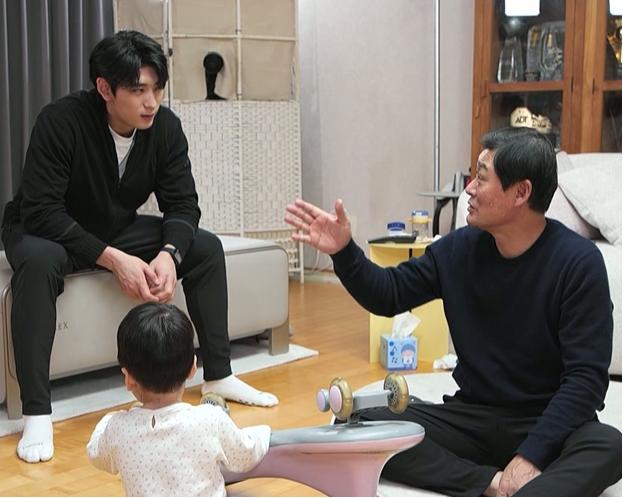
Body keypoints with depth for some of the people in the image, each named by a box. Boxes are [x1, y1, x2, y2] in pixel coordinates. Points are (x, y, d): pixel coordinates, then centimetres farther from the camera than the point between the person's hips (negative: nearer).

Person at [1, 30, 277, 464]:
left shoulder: (165, 126, -14)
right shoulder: (61, 121, -29)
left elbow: (183, 205, -10)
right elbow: (41, 212, -31)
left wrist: (168, 254, -32)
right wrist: (114, 259, -38)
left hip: (118, 231, 5)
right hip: (47, 233, -5)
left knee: (206, 247, -11)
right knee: (39, 261, -39)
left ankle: (219, 376, 0)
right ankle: (36, 413, -34)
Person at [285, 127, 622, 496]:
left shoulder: (577, 262, -13)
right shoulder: (460, 248, 0)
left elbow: (586, 376, -16)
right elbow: (389, 295, 13)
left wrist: (531, 456, -26)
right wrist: (344, 252, -5)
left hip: (550, 424, -4)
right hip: (473, 416, 5)